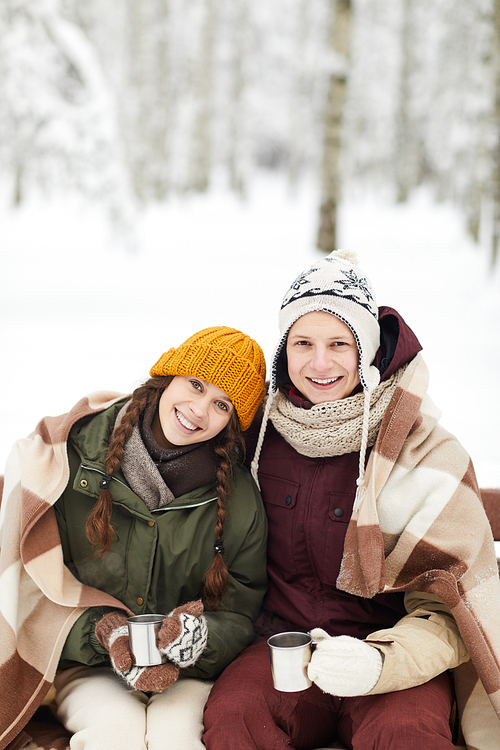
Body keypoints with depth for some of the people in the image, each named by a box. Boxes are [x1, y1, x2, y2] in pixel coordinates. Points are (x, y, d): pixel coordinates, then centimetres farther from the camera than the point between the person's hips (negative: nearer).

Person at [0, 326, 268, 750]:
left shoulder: (239, 497, -2)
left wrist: (201, 636, -22)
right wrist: (102, 633, -18)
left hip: (190, 673, 1)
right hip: (83, 665, -1)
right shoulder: (65, 454, -6)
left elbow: (242, 613, 1)